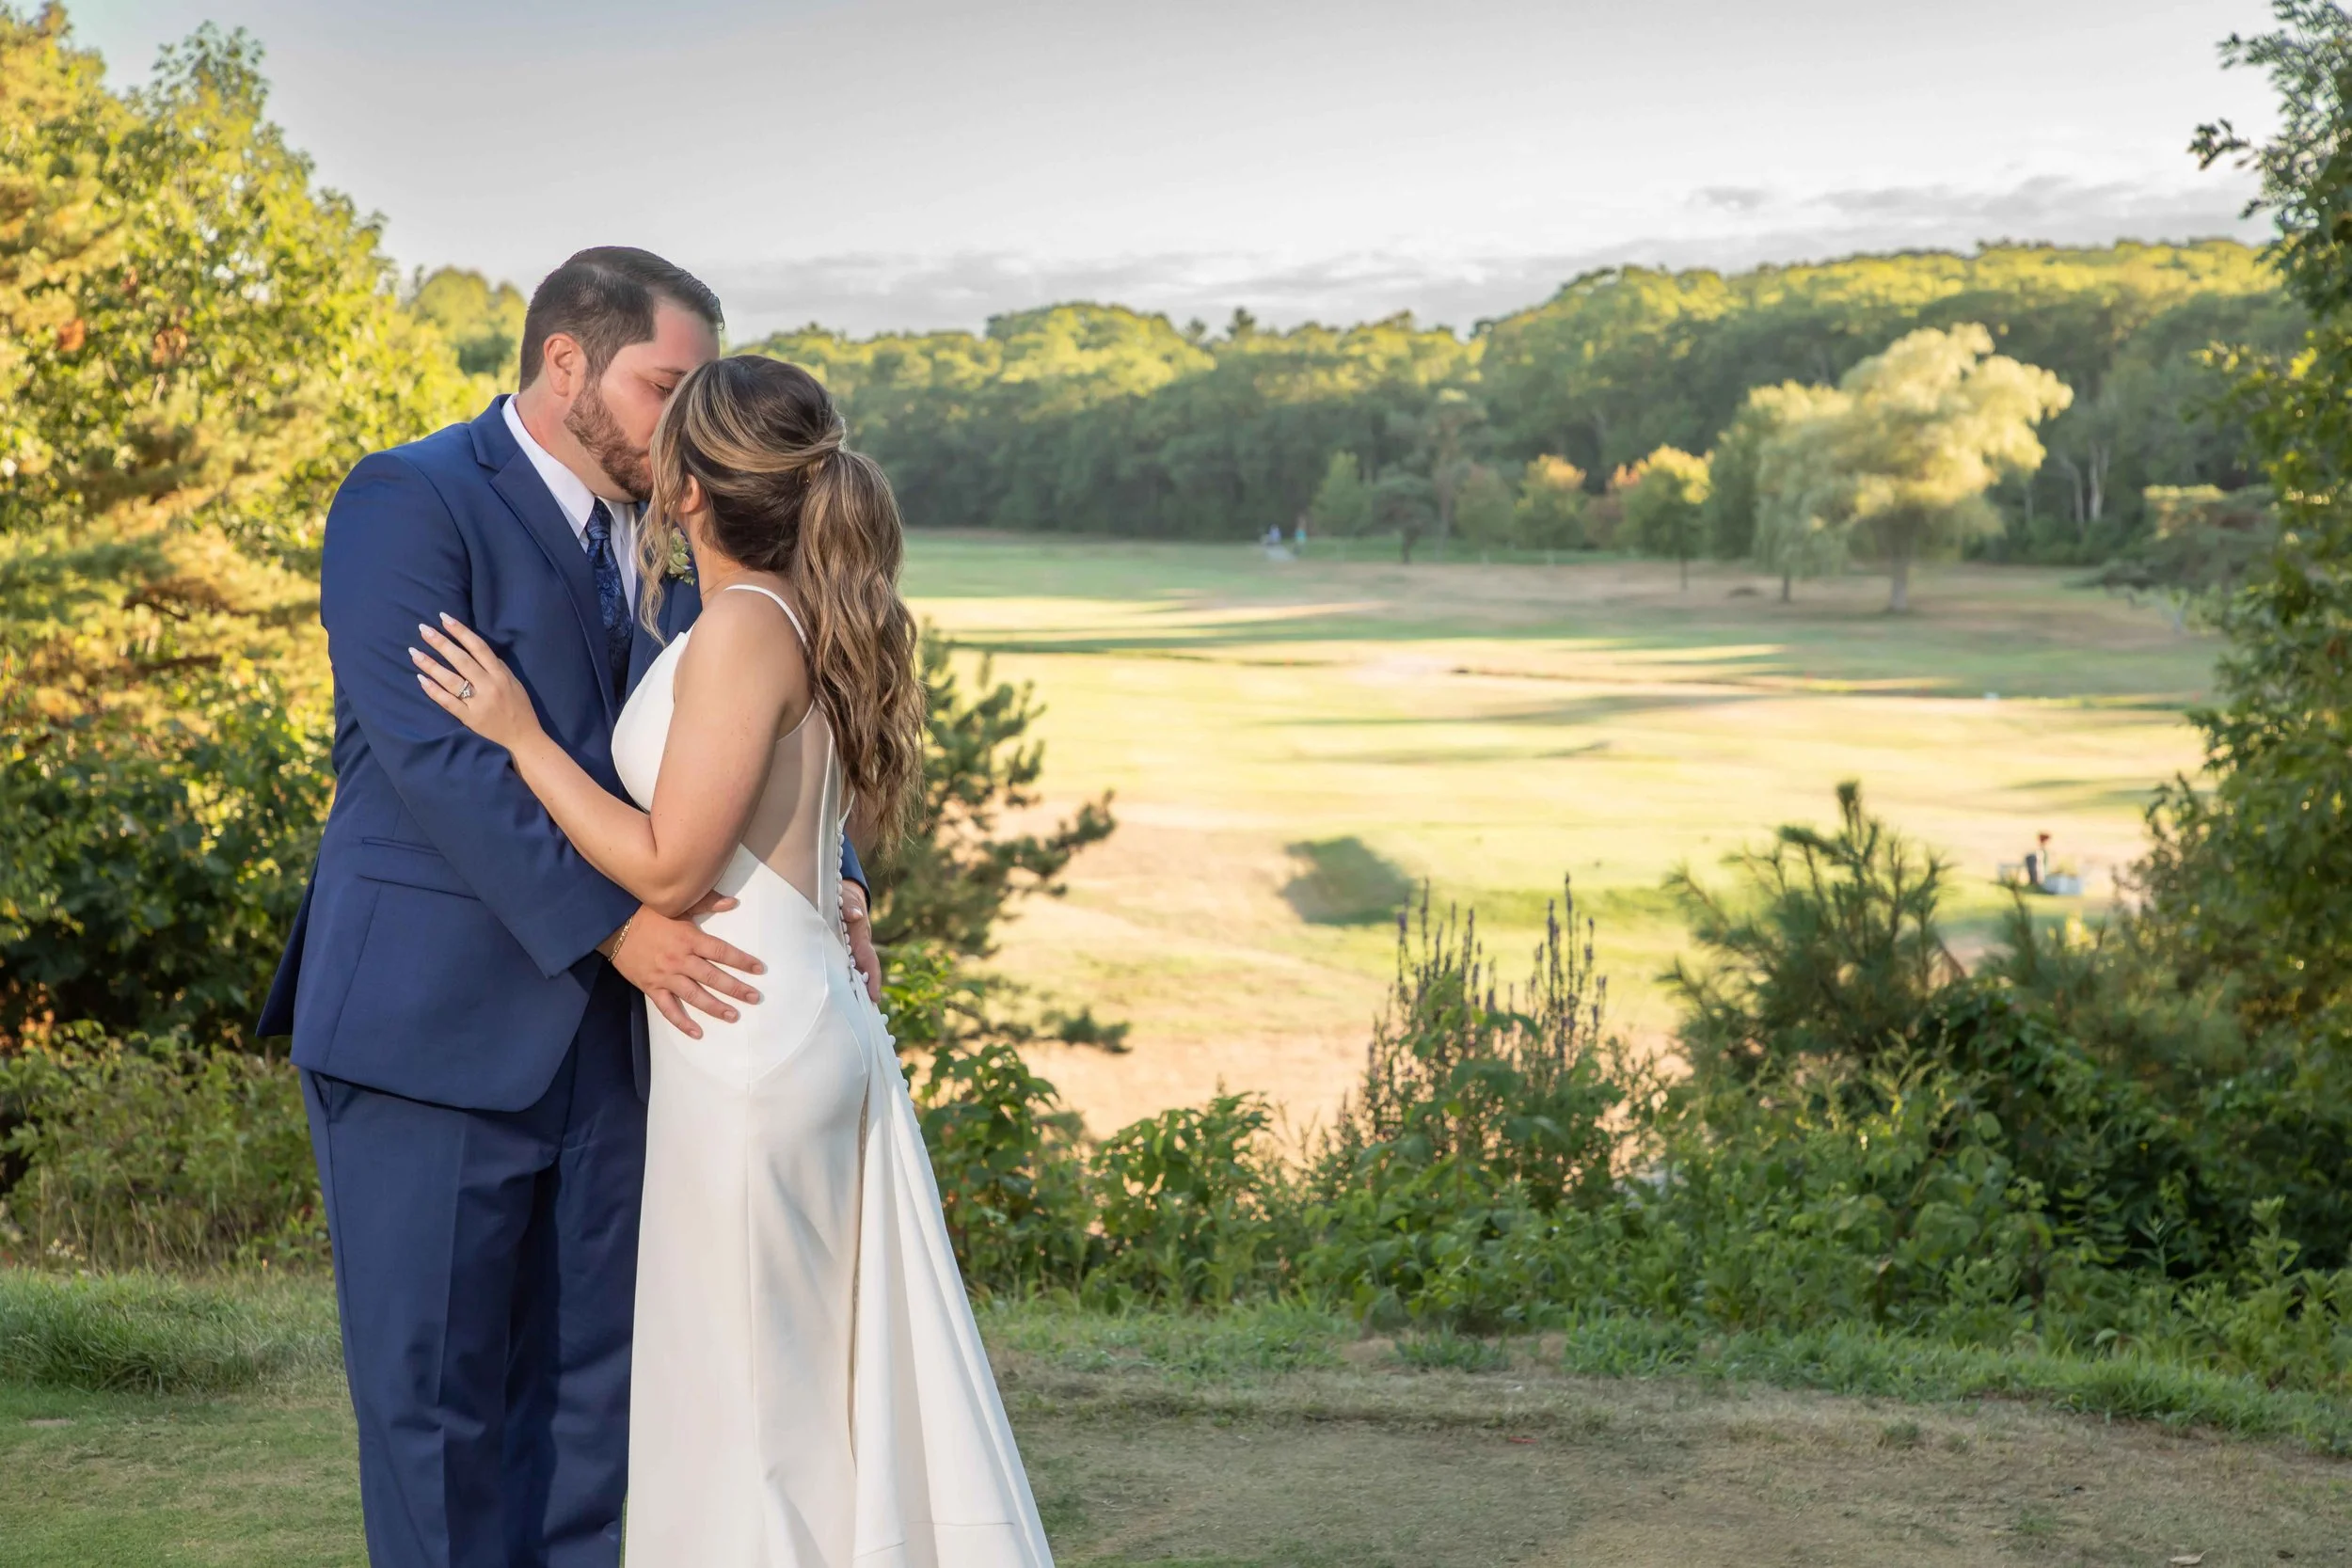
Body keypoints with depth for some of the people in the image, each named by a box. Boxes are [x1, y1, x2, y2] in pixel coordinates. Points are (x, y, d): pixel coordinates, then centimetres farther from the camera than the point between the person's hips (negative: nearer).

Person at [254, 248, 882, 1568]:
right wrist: (614, 923, -25)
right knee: (435, 1384, 2)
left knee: (591, 1383, 11)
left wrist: (826, 878, -6)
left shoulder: (665, 540, 13)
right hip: (435, 1024, -7)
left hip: (609, 1022, 7)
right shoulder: (412, 503, -9)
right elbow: (435, 752, -19)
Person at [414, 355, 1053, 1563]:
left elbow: (669, 867, -17)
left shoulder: (745, 626, -17)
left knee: (743, 1388, 2)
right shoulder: (806, 618, 10)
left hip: (754, 1040, -9)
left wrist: (519, 734, -11)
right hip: (811, 1021, 9)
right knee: (843, 1379, 16)